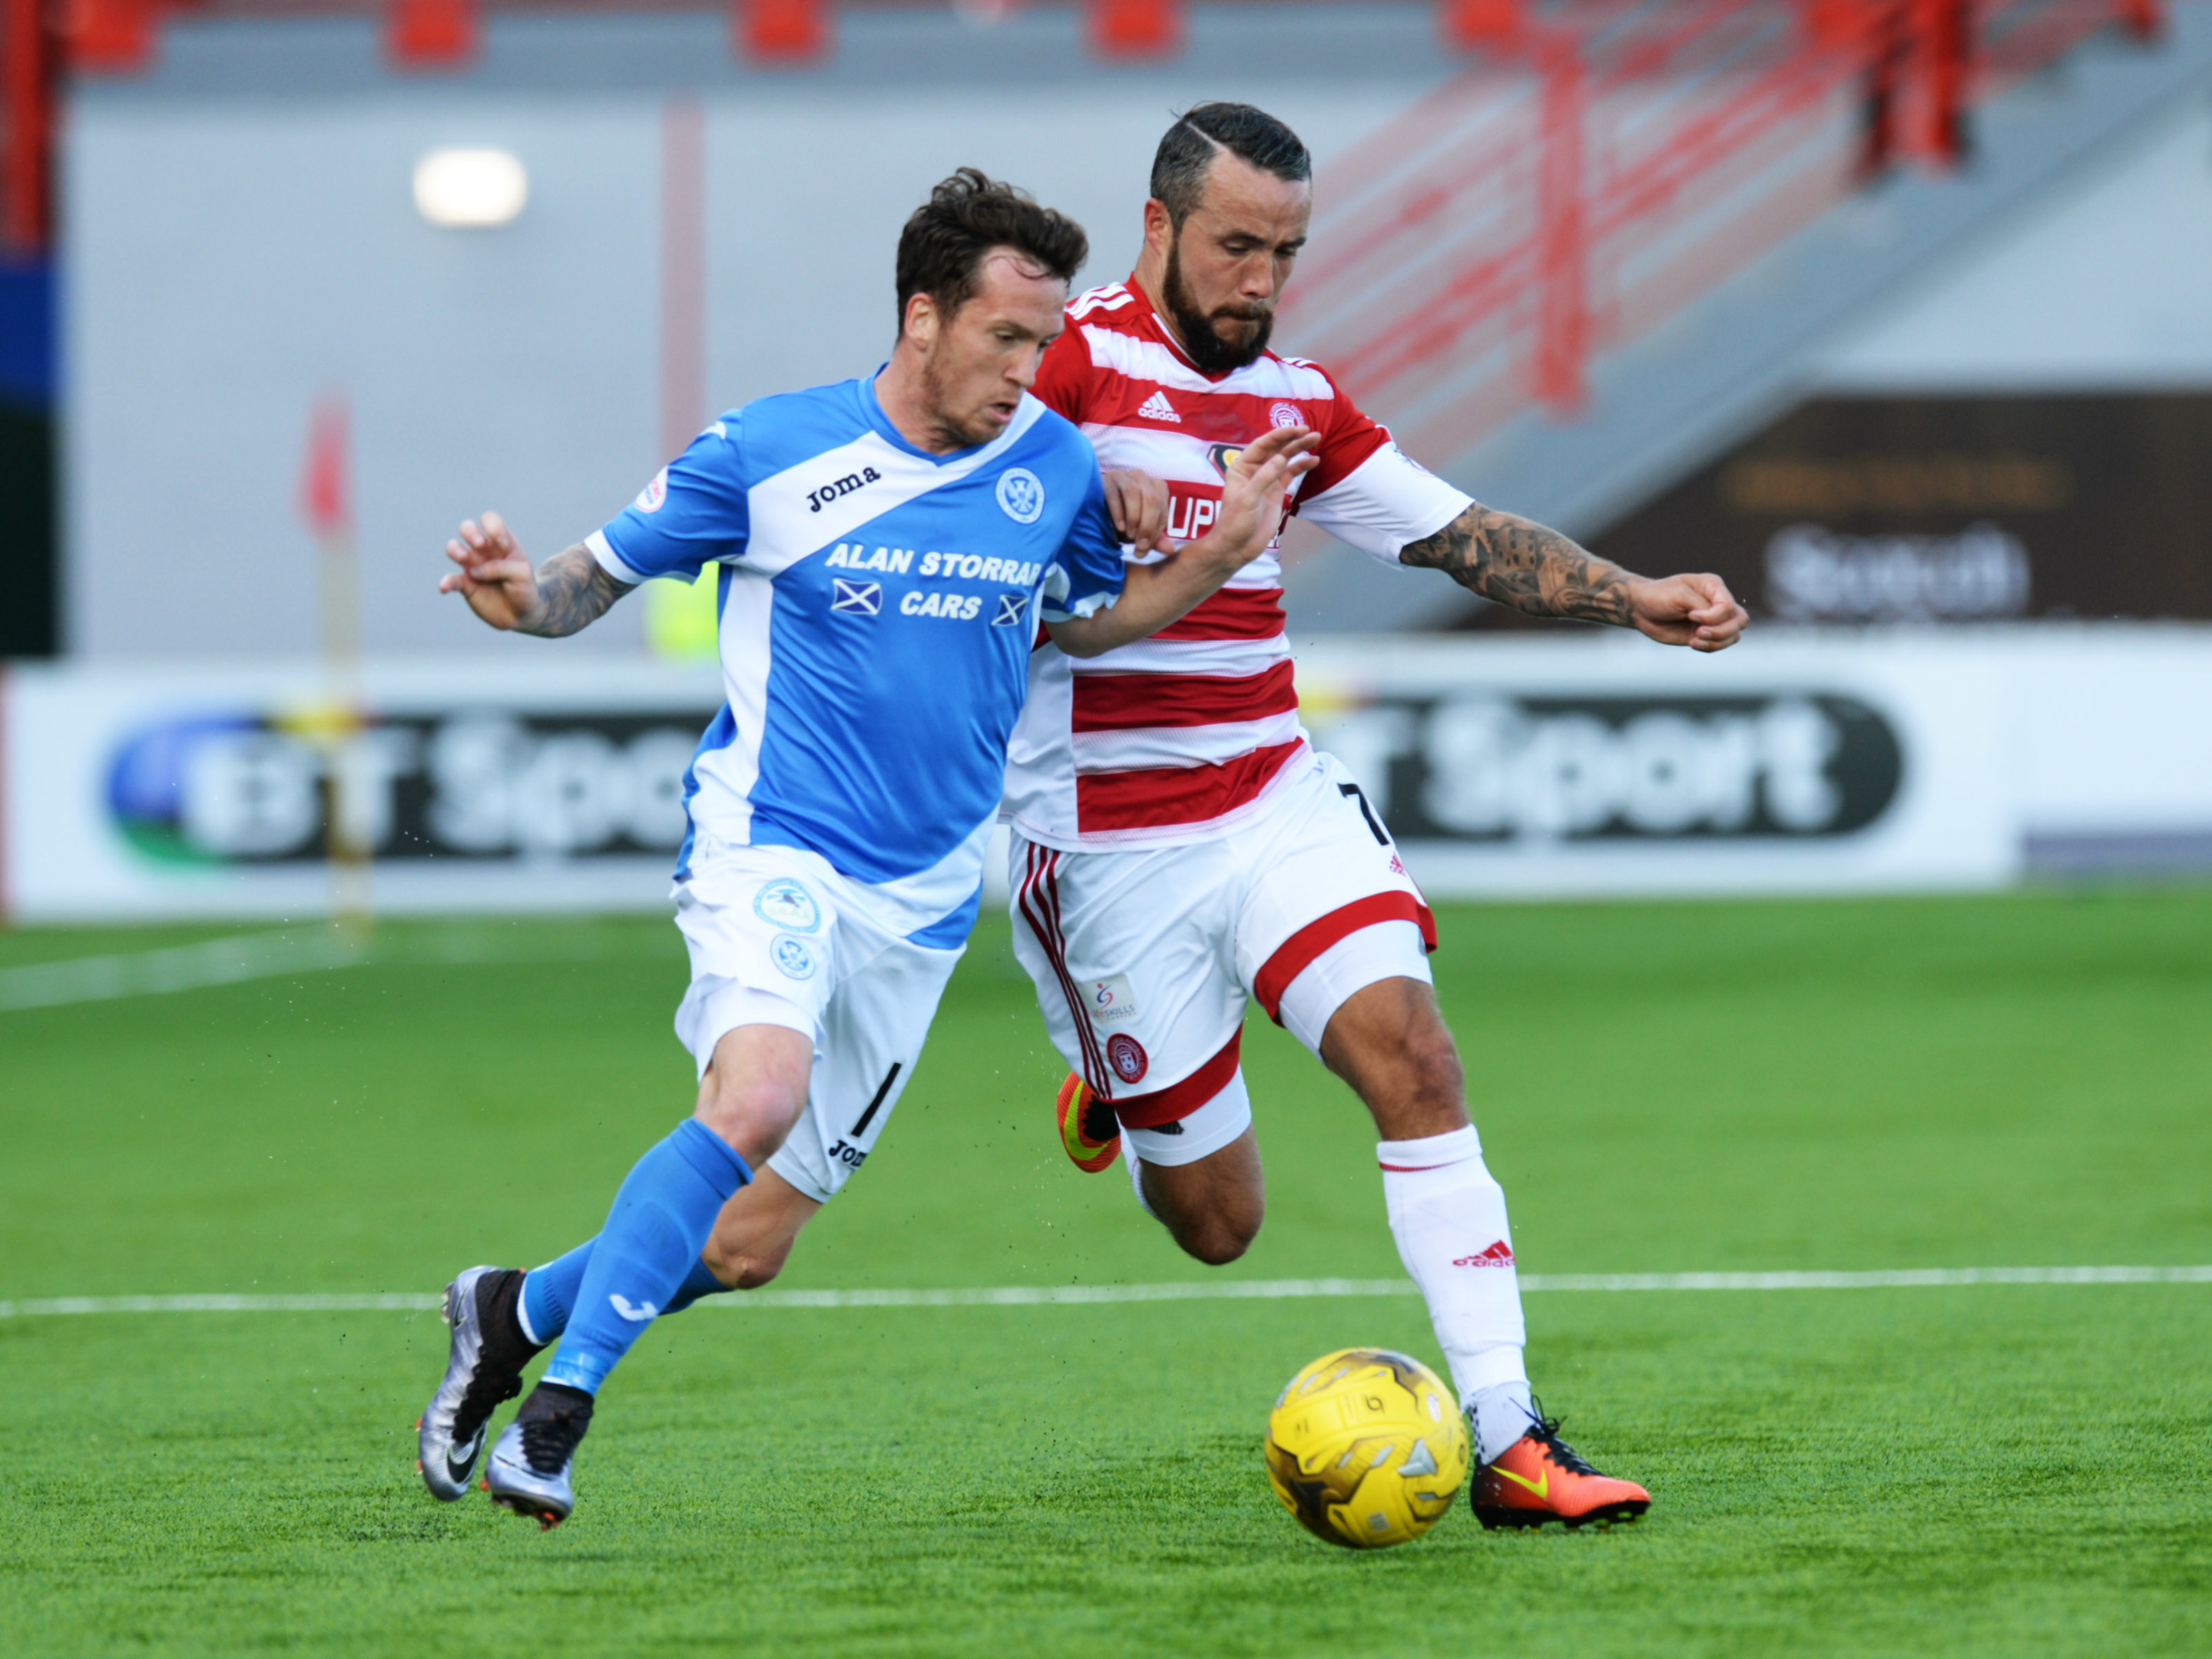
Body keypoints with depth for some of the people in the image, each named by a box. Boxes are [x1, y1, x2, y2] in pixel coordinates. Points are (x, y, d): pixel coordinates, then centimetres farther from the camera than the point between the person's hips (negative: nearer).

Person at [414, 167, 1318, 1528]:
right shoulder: (767, 452, -8)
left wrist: (1215, 559, 3)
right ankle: (557, 1407, -20)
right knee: (757, 1100, -32)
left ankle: (516, 1313, 30)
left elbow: (1085, 621, 21)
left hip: (925, 892, 5)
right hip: (772, 847, -5)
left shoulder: (1056, 467, 3)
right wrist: (525, 594, -21)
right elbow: (603, 574, 1)